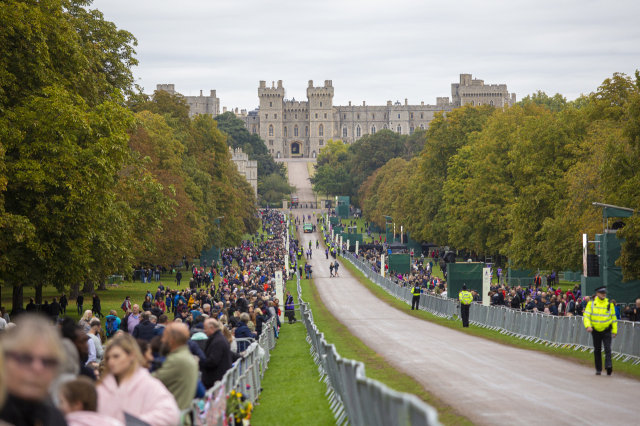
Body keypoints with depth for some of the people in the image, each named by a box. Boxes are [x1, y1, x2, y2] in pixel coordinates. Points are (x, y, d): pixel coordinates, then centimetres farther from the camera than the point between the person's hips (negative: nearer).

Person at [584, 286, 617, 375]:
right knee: (597, 350, 6)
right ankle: (598, 369, 14)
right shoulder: (591, 303, 0)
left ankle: (608, 365, -24)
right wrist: (588, 326, -21)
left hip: (607, 331, -1)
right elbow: (586, 315, -4)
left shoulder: (610, 304, 3)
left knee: (608, 348, -16)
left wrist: (614, 330, 6)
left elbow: (614, 318, 9)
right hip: (596, 331, 1)